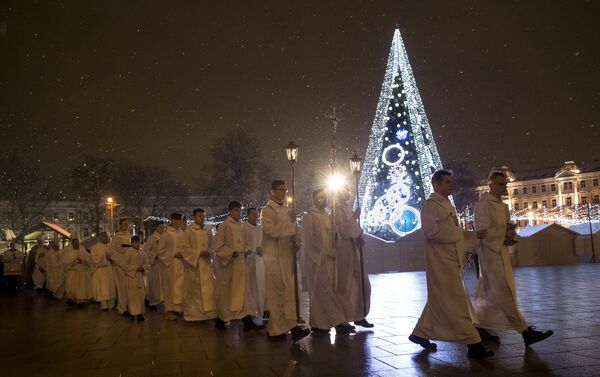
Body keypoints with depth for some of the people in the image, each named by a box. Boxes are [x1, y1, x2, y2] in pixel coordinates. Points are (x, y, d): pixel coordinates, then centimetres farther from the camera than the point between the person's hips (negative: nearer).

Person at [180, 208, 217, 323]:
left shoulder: (208, 230, 8)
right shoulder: (188, 231, -4)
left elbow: (212, 246, 13)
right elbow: (185, 249, -7)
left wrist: (208, 252, -8)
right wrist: (199, 252, -16)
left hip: (206, 264, 4)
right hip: (192, 264, -4)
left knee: (208, 289, 0)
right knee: (193, 291, 2)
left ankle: (208, 313, 8)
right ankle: (191, 315, 12)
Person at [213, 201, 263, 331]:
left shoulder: (240, 226, 9)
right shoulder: (224, 226, -10)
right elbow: (217, 246, -13)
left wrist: (245, 251, 4)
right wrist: (231, 253, -20)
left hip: (240, 263, 6)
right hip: (226, 264, -6)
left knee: (243, 291, 1)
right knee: (225, 292, 5)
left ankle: (248, 323, -1)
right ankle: (220, 320, 22)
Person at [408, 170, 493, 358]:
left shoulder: (448, 205, 18)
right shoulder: (431, 205, -10)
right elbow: (430, 231, -21)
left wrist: (475, 235, 14)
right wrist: (451, 228, -12)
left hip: (451, 258, 10)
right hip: (441, 260, -10)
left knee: (439, 300, 16)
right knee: (456, 302, -6)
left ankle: (421, 333, 27)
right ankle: (472, 343, -2)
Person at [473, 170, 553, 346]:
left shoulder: (503, 206, 15)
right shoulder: (483, 205, -12)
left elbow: (507, 228, 18)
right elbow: (484, 232, -18)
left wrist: (509, 235, -4)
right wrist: (505, 234, -11)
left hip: (501, 253, 9)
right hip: (490, 253, -9)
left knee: (490, 292, 13)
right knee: (504, 293, -7)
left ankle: (479, 324, 24)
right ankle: (525, 331, -6)